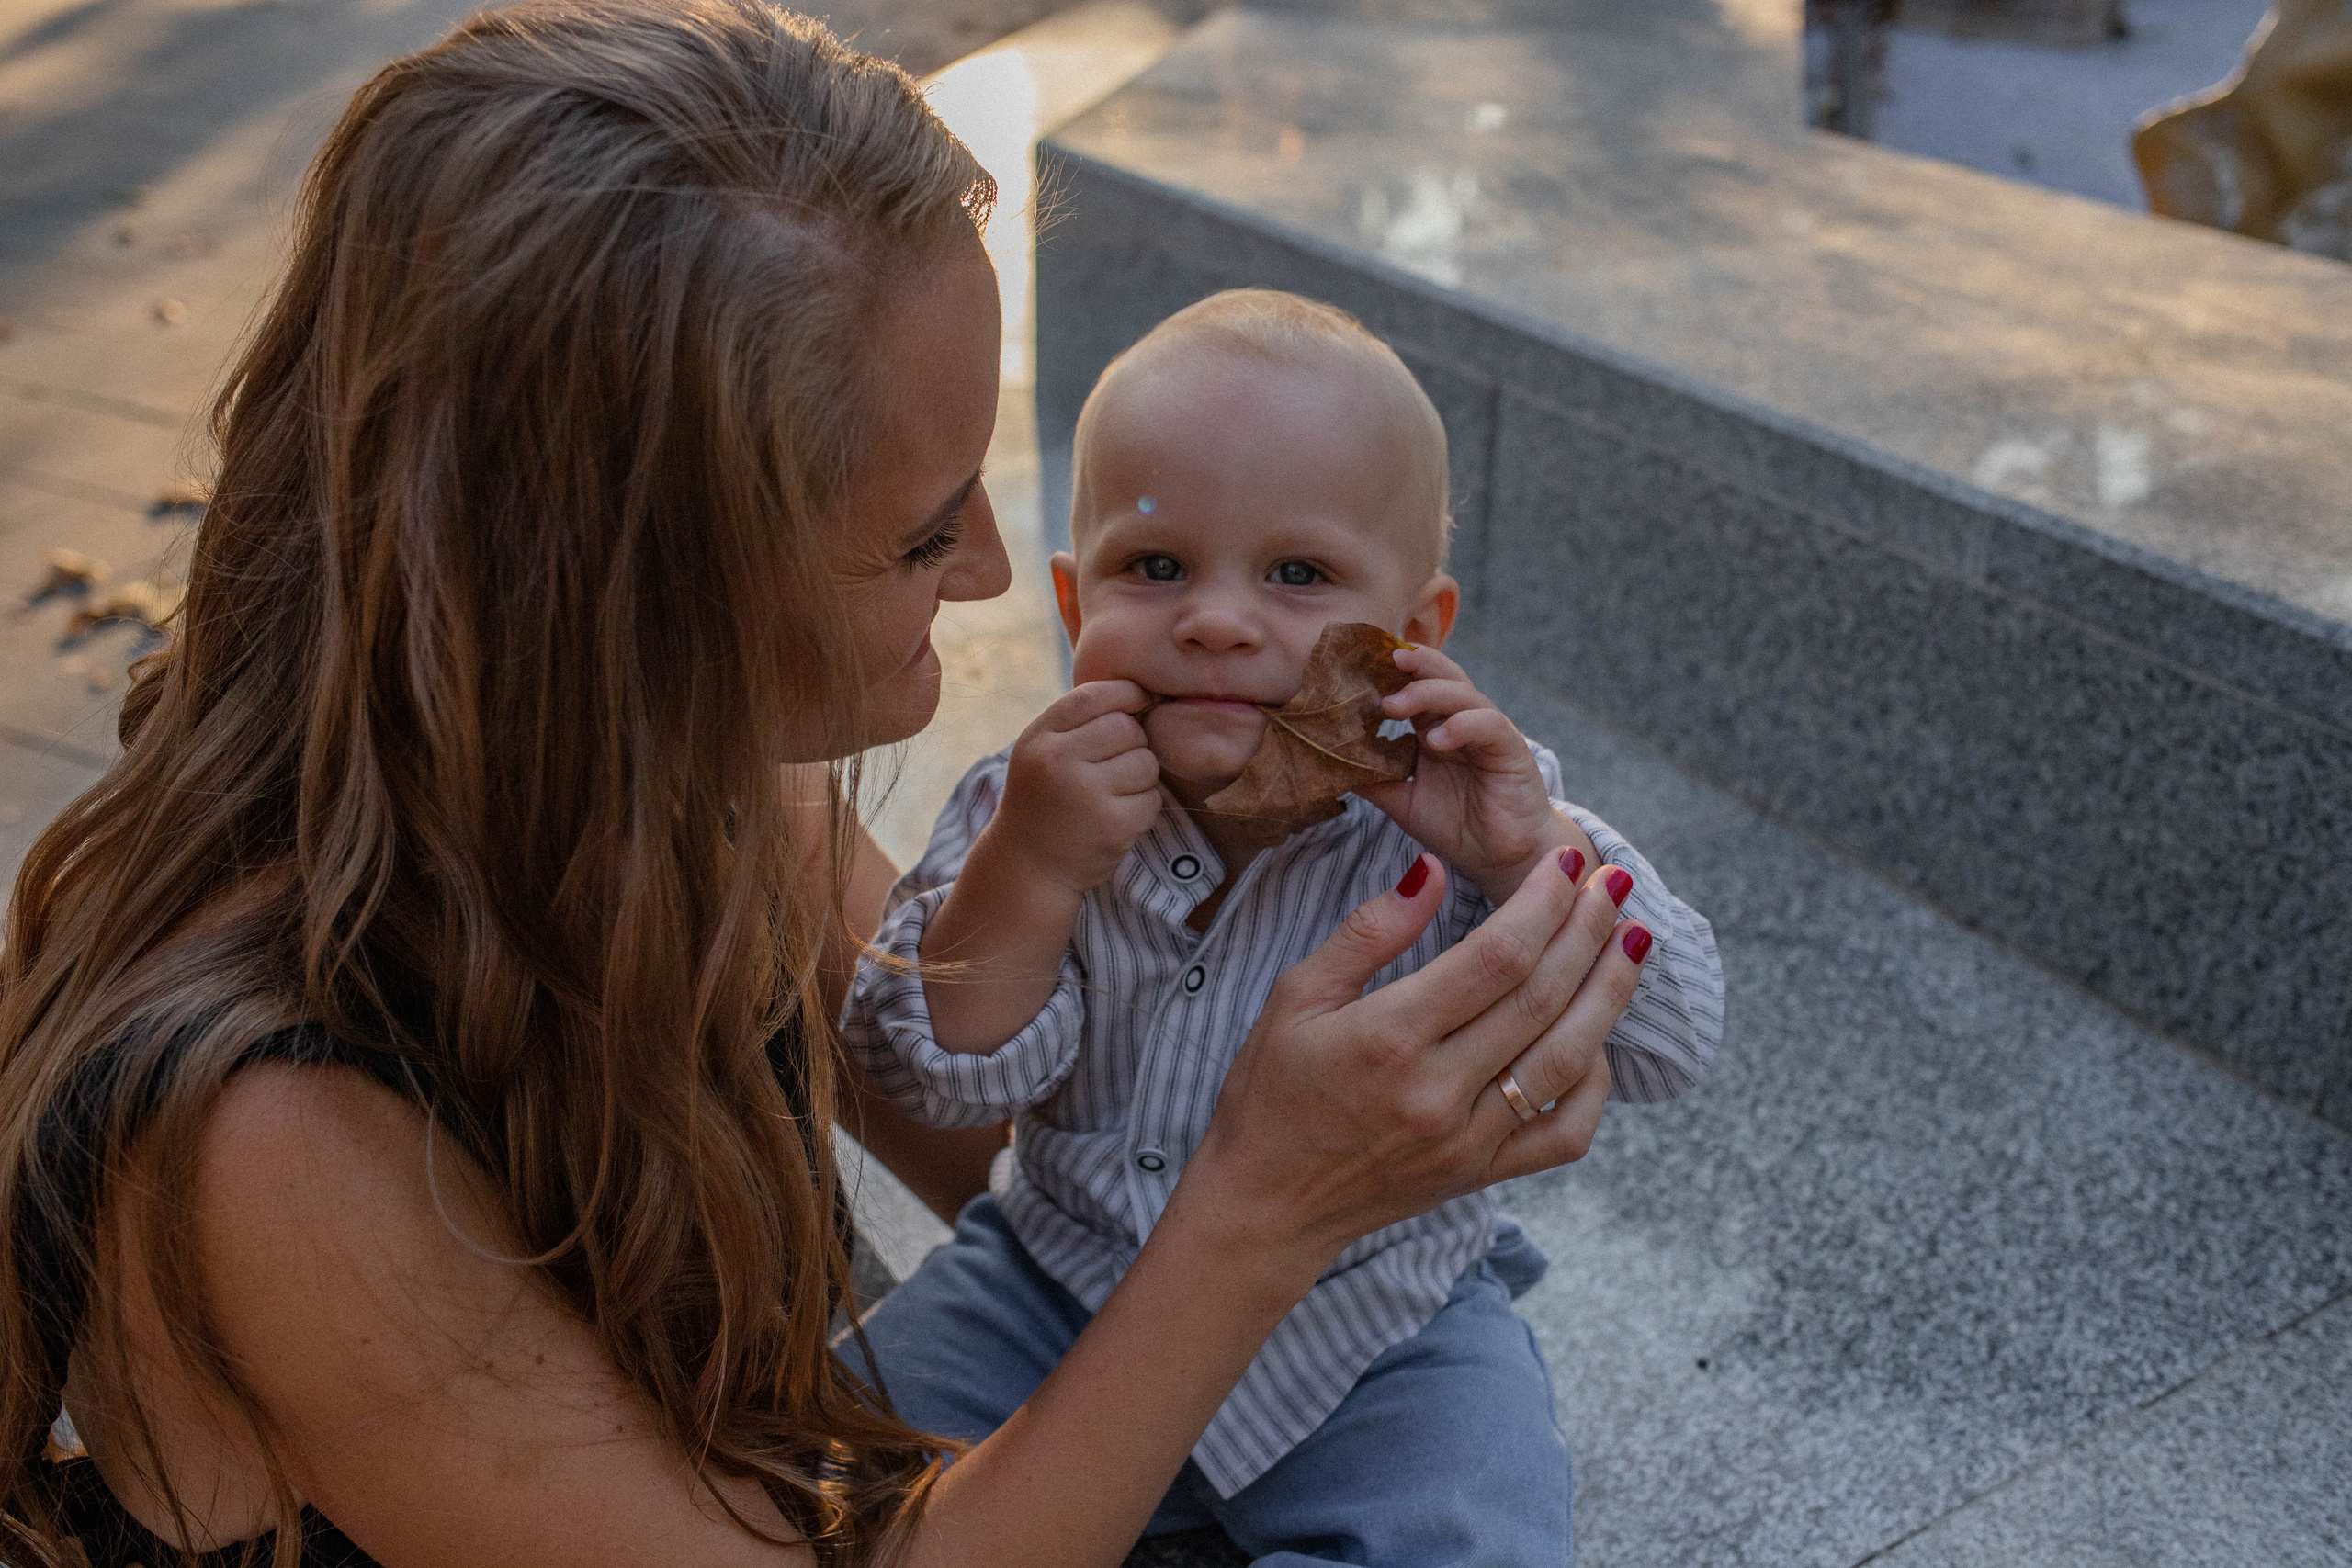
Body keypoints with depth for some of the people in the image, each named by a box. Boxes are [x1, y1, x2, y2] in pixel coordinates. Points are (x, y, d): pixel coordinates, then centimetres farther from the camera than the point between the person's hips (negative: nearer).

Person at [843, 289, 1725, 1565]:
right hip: (1063, 1284, 2)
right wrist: (1027, 873, -34)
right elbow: (941, 1082, -18)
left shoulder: (1456, 819, -17)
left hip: (1374, 1328, -1)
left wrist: (1529, 858, -36)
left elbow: (1674, 1049, -20)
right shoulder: (1035, 805, -13)